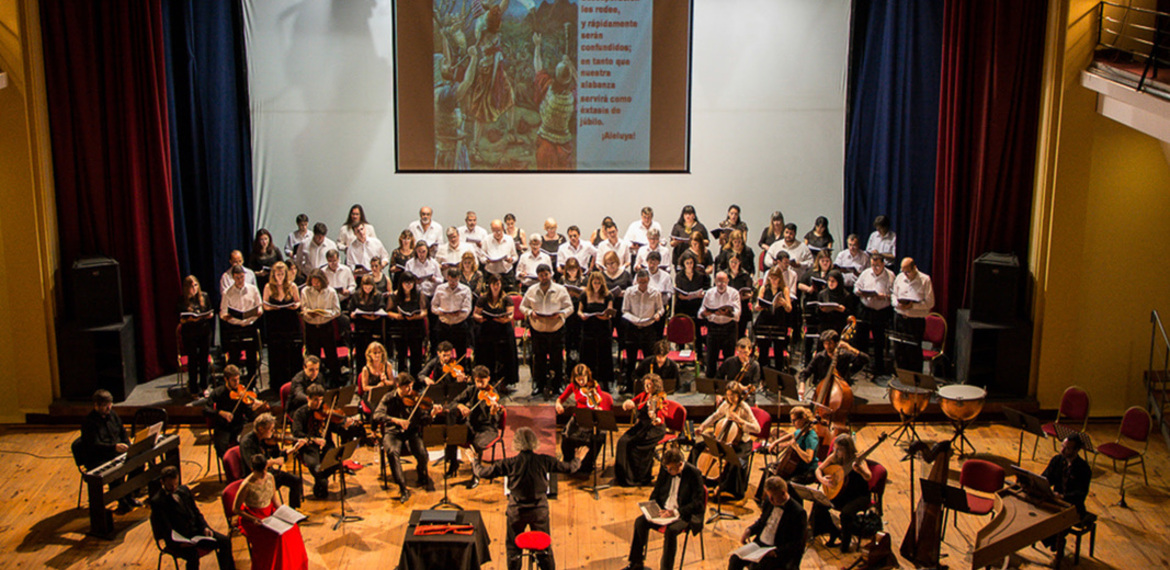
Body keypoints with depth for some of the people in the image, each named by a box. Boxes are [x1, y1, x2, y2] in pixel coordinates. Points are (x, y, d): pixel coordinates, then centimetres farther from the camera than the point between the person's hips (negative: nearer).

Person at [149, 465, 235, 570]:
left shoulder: (184, 490, 9)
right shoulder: (156, 501, -10)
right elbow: (165, 528, -14)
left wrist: (205, 527, -3)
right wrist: (179, 543, -28)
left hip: (196, 530, 6)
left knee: (225, 541, -11)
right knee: (193, 555, -35)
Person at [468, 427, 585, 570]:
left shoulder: (510, 463, -15)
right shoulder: (544, 460, -11)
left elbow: (483, 472, -10)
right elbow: (569, 468, -1)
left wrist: (474, 460, 10)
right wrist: (577, 459, 20)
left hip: (516, 511, -1)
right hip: (540, 510, 1)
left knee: (513, 547, 19)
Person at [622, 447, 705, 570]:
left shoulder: (693, 473, -15)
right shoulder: (664, 470, 1)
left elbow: (697, 503, -15)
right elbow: (656, 492, 13)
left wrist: (676, 512, -25)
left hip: (684, 514, -5)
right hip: (663, 510, 5)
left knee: (671, 530, -35)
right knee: (640, 521, -17)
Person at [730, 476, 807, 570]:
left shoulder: (798, 513, -15)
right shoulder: (769, 503, 6)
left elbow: (797, 544, -14)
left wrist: (776, 551, -25)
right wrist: (749, 530, 2)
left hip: (779, 552, -6)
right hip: (759, 544, 6)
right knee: (735, 559, -14)